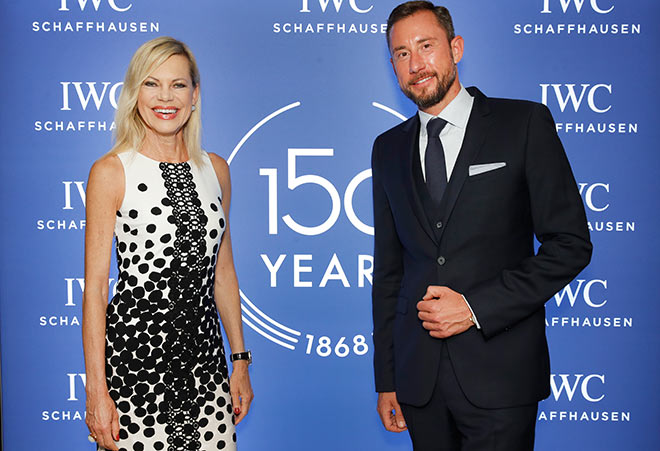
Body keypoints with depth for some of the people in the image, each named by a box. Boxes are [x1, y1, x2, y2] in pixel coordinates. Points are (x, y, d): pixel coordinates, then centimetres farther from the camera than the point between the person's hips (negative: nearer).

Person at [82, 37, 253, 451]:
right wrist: (96, 389, -11)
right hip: (134, 355, -4)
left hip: (204, 355, 4)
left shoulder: (216, 169, 7)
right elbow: (94, 287, -7)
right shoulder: (111, 172, -6)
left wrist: (240, 360, 10)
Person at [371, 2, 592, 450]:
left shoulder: (525, 123, -2)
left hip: (499, 374, -3)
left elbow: (570, 243, -5)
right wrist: (386, 379, 10)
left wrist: (476, 307, -13)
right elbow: (388, 269, 12)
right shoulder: (389, 148, 11)